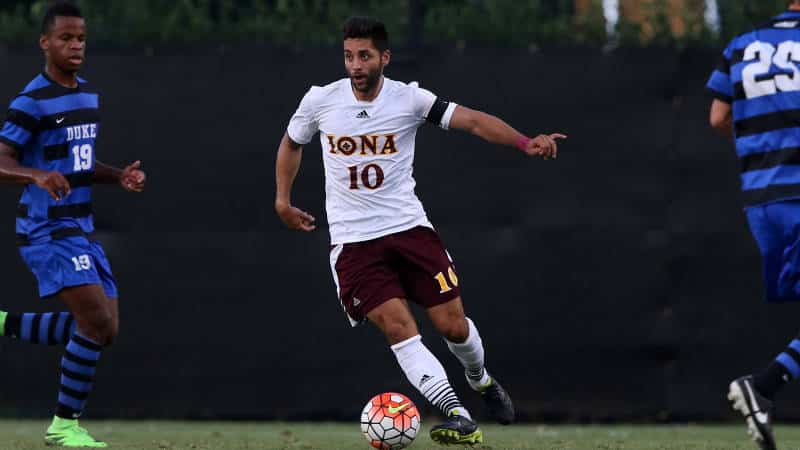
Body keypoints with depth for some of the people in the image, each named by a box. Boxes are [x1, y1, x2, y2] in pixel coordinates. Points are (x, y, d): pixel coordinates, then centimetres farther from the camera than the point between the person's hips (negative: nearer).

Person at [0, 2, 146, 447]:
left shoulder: (89, 96, 13)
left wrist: (120, 176, 6)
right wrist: (36, 175, -35)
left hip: (82, 231, 8)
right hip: (48, 231, -8)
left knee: (103, 328, 6)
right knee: (99, 321, -18)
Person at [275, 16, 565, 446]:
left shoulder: (408, 99, -7)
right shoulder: (320, 101, -3)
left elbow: (472, 120, -15)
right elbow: (292, 142, 18)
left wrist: (526, 142, -29)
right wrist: (283, 200, 15)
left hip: (409, 226, 0)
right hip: (353, 242, 0)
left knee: (452, 325, 0)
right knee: (398, 326, -19)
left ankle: (481, 381, 35)